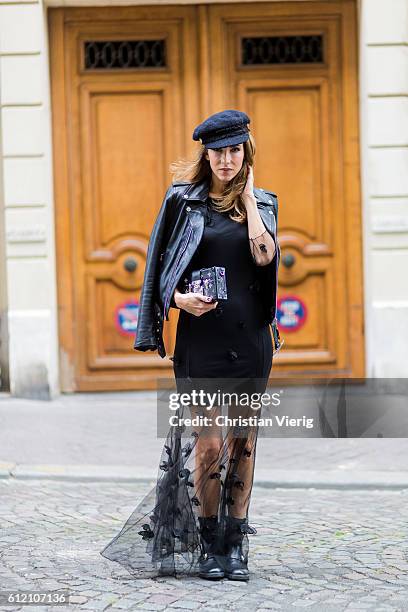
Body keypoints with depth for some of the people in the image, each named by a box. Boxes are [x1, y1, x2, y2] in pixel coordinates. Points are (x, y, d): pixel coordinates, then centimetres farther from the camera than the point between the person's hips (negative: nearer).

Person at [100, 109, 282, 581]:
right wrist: (180, 298, -14)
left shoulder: (261, 202, 10)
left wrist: (247, 195, -3)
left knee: (243, 440, 6)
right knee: (210, 442, -6)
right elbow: (161, 268, 5)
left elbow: (264, 256, -9)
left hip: (251, 335, 3)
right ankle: (209, 544, 10)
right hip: (202, 334, -2)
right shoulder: (184, 199, 4)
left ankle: (236, 546, 15)